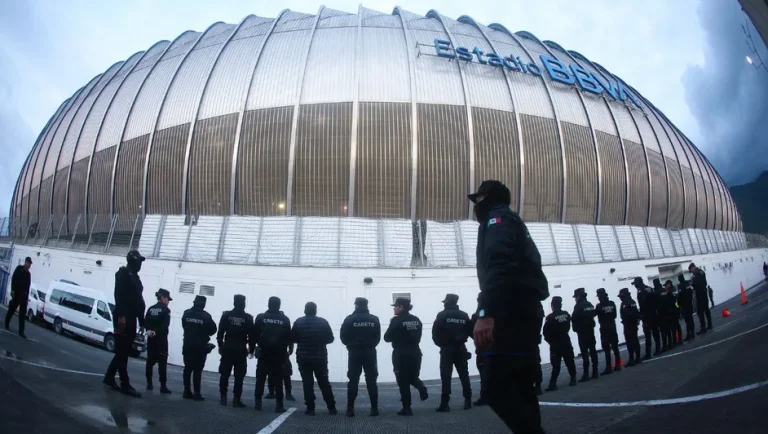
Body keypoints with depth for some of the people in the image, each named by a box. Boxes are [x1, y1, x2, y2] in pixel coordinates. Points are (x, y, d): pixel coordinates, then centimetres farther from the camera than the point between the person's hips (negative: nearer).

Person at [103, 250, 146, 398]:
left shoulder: (135, 278, 23)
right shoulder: (123, 274, -2)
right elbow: (119, 294, -16)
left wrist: (141, 322, 17)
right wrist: (121, 315, -26)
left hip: (131, 318, 9)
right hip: (123, 317, -9)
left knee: (124, 350, 11)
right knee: (122, 351, -9)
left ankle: (109, 377, 21)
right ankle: (125, 385, -10)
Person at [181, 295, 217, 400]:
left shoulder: (186, 313, 0)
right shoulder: (206, 316, -14)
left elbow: (184, 326, 10)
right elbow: (213, 329, -5)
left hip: (188, 345, 4)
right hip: (200, 346, -4)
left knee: (187, 369, 11)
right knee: (197, 370, -1)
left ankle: (187, 391, 14)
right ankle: (196, 393, 0)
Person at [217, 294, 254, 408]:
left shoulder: (226, 315, 0)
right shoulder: (248, 318, -4)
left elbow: (220, 332, 1)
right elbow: (251, 335, -3)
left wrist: (220, 345, 11)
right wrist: (251, 349, 7)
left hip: (227, 349, 2)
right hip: (241, 350, -2)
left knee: (224, 374, 10)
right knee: (239, 377, 2)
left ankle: (223, 397, 11)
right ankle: (236, 399, 0)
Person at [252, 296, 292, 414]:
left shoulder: (261, 317, -1)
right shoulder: (285, 319, 0)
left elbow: (255, 334, -1)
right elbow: (289, 336, 3)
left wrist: (252, 348, 7)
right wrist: (290, 349, 15)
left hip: (264, 353, 0)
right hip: (279, 354, 1)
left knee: (260, 379, 9)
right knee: (277, 379, 5)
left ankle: (258, 403, 8)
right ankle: (279, 405, 2)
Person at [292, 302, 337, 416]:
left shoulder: (299, 322, -4)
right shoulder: (323, 322, -2)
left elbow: (292, 338, -1)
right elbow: (330, 339, 1)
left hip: (304, 357, -1)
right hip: (320, 357, 1)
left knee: (307, 383, 3)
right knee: (324, 383, 10)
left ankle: (310, 408, -1)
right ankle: (332, 408, 12)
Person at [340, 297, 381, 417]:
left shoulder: (349, 319, -6)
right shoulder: (374, 319, -1)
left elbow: (343, 337, -2)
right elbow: (378, 337, 1)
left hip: (354, 353, -1)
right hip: (370, 353, 1)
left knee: (353, 381, 4)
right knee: (371, 381, 5)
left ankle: (350, 409, 3)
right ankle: (374, 408, 4)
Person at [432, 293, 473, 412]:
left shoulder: (442, 315, -5)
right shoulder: (464, 316, 7)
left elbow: (435, 332, -9)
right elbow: (470, 331, 5)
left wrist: (440, 344, 5)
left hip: (447, 349, -4)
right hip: (461, 348, 4)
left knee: (446, 376, -4)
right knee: (464, 375, 12)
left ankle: (445, 403, -8)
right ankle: (468, 400, 14)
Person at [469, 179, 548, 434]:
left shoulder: (497, 218, -2)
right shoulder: (513, 223, 29)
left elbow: (498, 264, -21)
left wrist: (486, 312, -31)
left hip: (512, 313, -11)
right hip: (525, 311, 11)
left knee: (499, 390, -13)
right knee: (520, 387, 13)